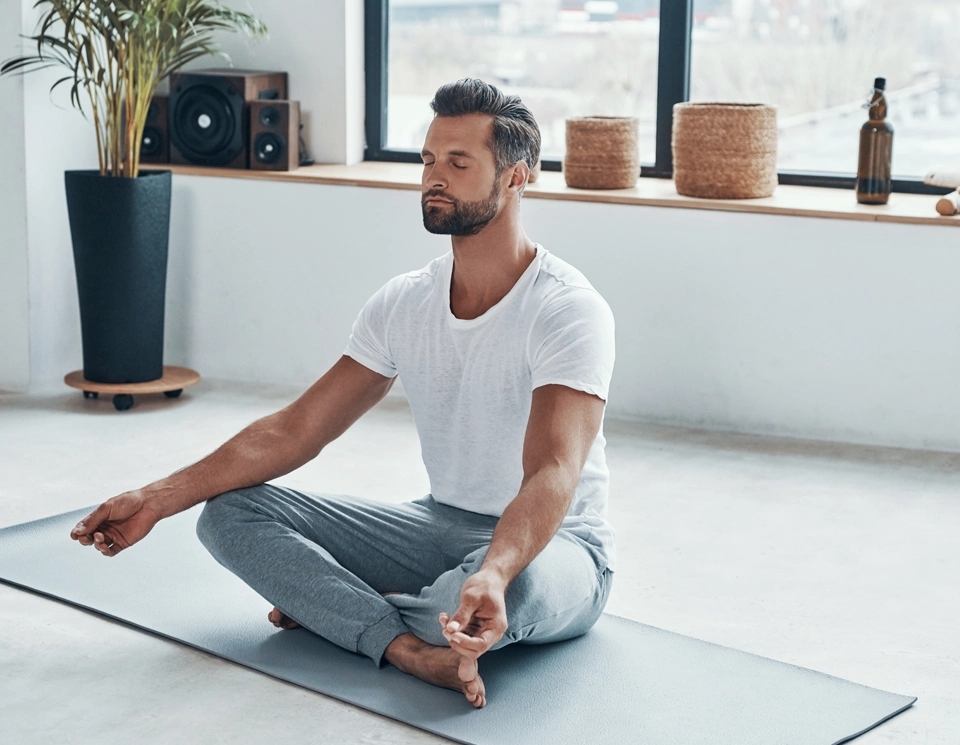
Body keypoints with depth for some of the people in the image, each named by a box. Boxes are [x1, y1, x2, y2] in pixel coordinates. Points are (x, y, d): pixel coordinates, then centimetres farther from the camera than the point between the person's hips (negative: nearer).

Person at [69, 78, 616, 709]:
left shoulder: (569, 311, -20)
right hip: (441, 527, 6)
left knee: (514, 584, -44)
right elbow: (295, 430, 1)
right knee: (230, 512, -8)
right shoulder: (403, 304, 1)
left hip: (554, 545, -6)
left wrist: (493, 574, -55)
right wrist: (159, 499, -9)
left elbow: (552, 475, -34)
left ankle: (334, 606, -11)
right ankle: (412, 646, -28)